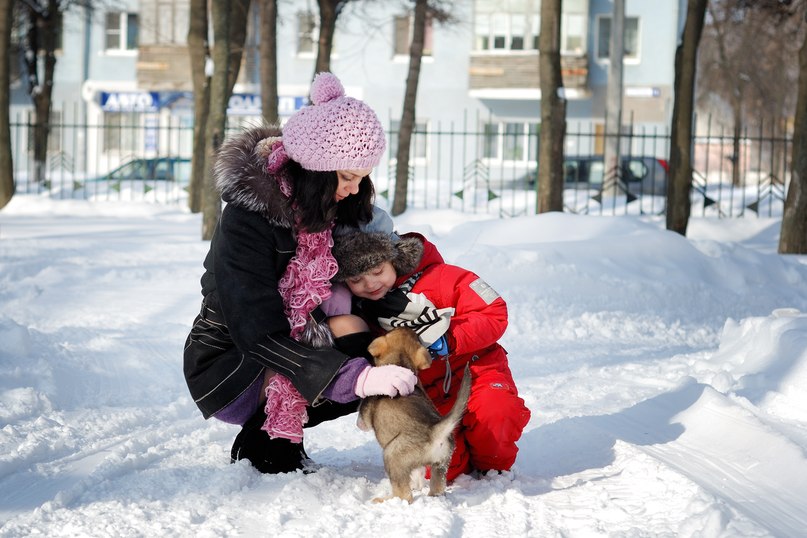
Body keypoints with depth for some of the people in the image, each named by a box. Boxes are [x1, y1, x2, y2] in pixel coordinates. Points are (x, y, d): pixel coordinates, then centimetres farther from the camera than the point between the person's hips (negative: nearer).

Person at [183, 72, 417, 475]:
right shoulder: (246, 219, -26)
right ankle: (262, 444, -10)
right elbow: (260, 335, -32)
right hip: (228, 363, -7)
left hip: (288, 345, 7)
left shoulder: (330, 210, -3)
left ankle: (279, 430, 1)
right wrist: (357, 377, -41)